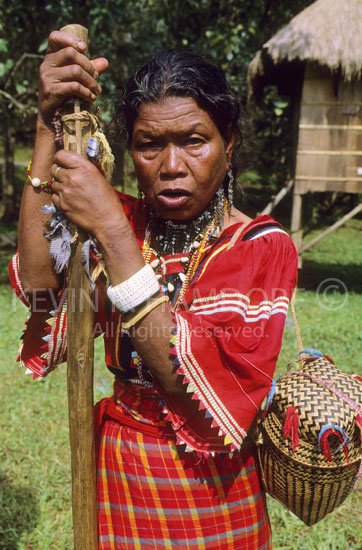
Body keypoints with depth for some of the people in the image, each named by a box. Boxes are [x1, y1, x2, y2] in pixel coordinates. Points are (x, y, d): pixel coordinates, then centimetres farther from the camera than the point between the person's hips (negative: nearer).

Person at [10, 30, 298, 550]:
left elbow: (205, 386, -28)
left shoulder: (263, 247, -15)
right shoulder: (123, 220, -3)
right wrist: (49, 128, -23)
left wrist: (112, 234, -31)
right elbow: (39, 289, -21)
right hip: (116, 474, 4)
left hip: (210, 492, -3)